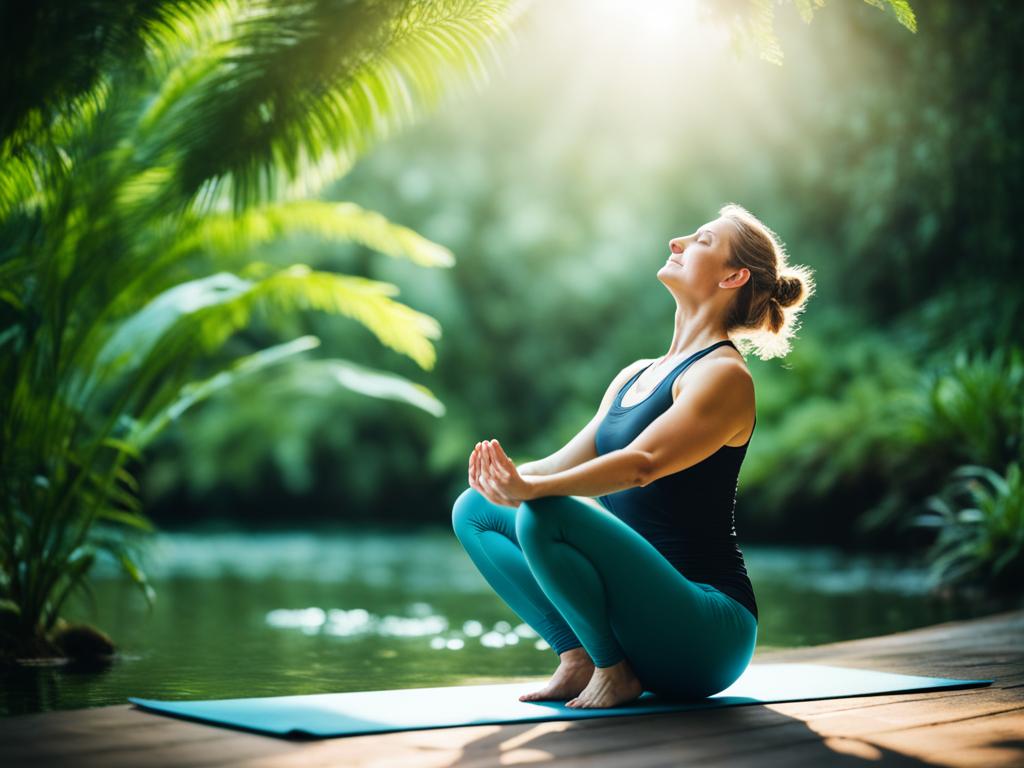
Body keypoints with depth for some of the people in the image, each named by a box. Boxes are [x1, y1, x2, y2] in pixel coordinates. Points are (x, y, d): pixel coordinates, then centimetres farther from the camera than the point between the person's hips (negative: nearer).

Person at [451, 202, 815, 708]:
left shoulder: (723, 375, -10)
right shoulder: (635, 375, 16)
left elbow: (643, 463, -26)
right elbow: (570, 462, 6)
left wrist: (532, 490, -40)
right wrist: (511, 475, -17)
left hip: (708, 631, -8)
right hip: (636, 611, 8)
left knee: (545, 515, -30)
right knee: (473, 510, 2)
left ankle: (615, 671, -9)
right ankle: (578, 658, -2)